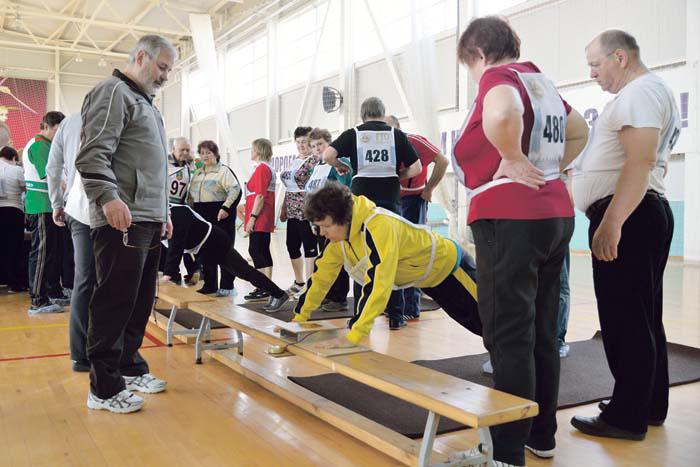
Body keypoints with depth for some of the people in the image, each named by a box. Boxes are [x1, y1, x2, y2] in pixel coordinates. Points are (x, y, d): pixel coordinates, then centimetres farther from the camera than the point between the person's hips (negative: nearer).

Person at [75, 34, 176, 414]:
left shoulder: (145, 103, 26)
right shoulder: (113, 92, -4)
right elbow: (92, 155, -17)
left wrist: (163, 212, 24)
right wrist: (109, 198, -29)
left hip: (148, 222, 10)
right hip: (122, 221, -10)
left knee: (140, 302, 13)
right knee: (114, 303, -6)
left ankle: (129, 368, 25)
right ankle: (104, 389, 1)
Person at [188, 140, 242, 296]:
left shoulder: (224, 170, -3)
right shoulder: (197, 174, 18)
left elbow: (235, 190, -15)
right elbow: (190, 195, 23)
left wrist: (226, 208, -22)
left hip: (221, 216, -7)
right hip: (203, 216, 7)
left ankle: (227, 286, 3)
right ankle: (209, 285, 19)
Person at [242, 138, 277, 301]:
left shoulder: (261, 168, -12)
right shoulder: (268, 168, 18)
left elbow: (260, 196, -19)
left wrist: (252, 217, -20)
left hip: (259, 218, -10)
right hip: (266, 218, 10)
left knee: (255, 250, -10)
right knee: (264, 251, 10)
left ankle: (263, 289, -10)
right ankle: (266, 288, 12)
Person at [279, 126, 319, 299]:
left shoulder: (313, 160, -8)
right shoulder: (295, 161, 16)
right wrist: (284, 208, 18)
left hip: (306, 211, -9)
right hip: (293, 211, 9)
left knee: (310, 247, -2)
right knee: (292, 246, 12)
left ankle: (309, 284, 5)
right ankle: (299, 283, 25)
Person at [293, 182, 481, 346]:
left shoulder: (379, 226, -39)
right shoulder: (339, 232, -14)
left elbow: (380, 286, -46)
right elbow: (322, 276, -3)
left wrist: (353, 336, -48)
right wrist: (300, 317, -1)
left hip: (449, 264, -7)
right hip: (425, 275, 7)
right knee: (476, 324, 21)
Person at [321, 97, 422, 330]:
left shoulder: (353, 134, 5)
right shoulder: (396, 134, 6)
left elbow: (327, 155, -7)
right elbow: (416, 168, 3)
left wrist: (340, 166, 11)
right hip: (390, 199, 0)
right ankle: (395, 316, 11)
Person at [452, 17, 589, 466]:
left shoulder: (499, 76, -8)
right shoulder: (541, 80, 17)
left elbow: (503, 114, -33)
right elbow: (580, 130, 31)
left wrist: (514, 160, -17)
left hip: (511, 217, -9)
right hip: (554, 214, 9)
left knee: (509, 337, -4)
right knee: (542, 334, 14)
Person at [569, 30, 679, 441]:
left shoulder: (640, 91, -10)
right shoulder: (650, 92, 23)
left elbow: (641, 160, -23)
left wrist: (611, 222, -29)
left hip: (626, 218, -11)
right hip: (645, 213, 11)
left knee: (625, 319, -6)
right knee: (643, 318, 15)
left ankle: (627, 417, 3)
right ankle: (651, 406, 26)